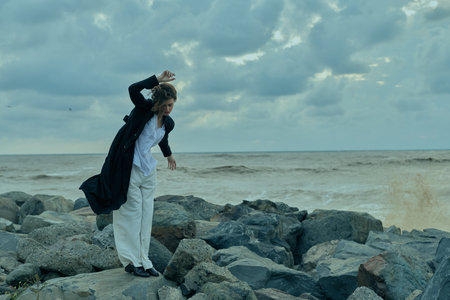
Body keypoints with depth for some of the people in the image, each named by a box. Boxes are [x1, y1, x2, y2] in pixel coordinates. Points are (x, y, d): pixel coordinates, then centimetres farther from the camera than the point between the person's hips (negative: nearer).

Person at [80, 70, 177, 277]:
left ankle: (143, 260, 12)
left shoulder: (168, 123, 9)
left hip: (148, 170, 7)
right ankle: (131, 260, 1)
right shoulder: (144, 109, -8)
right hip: (129, 167, -6)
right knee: (132, 213, -5)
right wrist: (158, 79, -26)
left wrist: (168, 155, 48)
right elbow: (133, 89, -29)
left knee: (146, 215, 6)